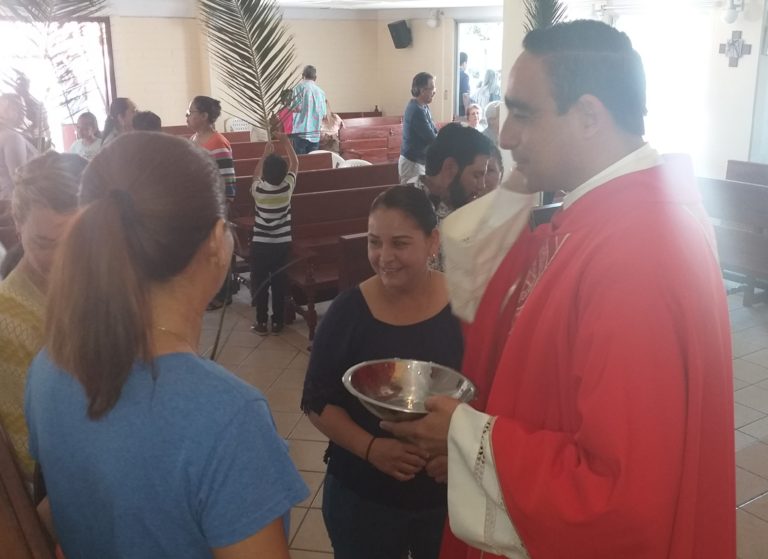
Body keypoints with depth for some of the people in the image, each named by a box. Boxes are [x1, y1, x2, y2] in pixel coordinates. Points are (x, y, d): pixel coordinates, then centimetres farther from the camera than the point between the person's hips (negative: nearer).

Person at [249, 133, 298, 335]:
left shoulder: (258, 189, -12)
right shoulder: (287, 186, -11)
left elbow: (256, 174, 12)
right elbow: (295, 164, 7)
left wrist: (265, 155, 18)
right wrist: (287, 143, 15)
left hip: (260, 245, -1)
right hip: (282, 244, 1)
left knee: (259, 283, 9)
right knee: (279, 283, 10)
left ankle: (261, 323, 14)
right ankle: (277, 322, 17)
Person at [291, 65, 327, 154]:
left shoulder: (300, 87, -3)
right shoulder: (320, 91, 10)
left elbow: (297, 108, -11)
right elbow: (323, 113, 9)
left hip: (301, 132, -4)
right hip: (315, 134, 4)